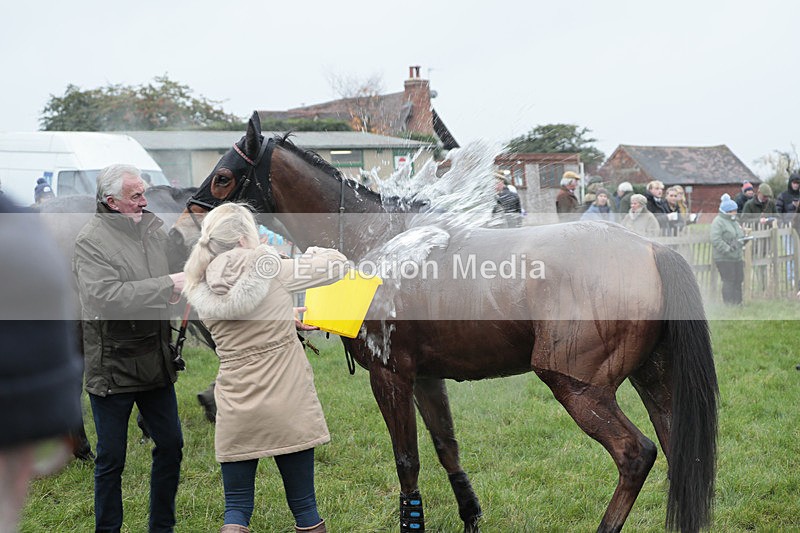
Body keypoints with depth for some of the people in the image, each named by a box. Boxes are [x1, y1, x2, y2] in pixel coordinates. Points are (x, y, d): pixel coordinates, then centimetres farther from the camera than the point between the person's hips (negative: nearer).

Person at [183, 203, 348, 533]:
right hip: (288, 405, -3)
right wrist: (313, 253, 21)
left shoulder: (201, 292, 2)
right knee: (303, 505, 9)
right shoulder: (271, 268, -8)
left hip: (236, 410, 3)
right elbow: (336, 265, 1)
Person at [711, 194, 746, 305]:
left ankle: (738, 302, 14)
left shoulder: (735, 222, 20)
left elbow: (740, 237, 30)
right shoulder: (718, 222, -10)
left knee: (738, 280, 8)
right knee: (729, 281, -9)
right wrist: (728, 249, -22)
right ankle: (729, 303, -5)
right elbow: (716, 240, -20)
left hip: (737, 257, 8)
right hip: (724, 258, -8)